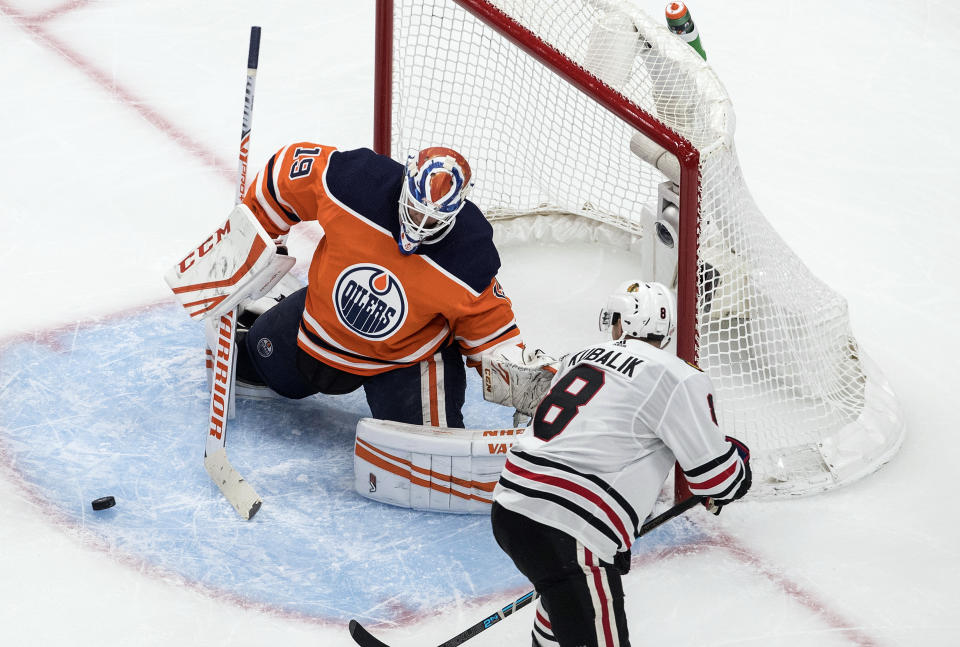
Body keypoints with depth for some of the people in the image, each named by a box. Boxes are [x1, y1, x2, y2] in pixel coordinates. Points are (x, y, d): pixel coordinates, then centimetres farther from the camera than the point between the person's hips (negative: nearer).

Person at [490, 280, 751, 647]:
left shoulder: (580, 358, 19)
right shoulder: (677, 378, -5)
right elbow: (714, 473, -2)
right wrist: (737, 457, 19)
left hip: (509, 508, 8)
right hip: (564, 534, -8)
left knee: (565, 590, 34)